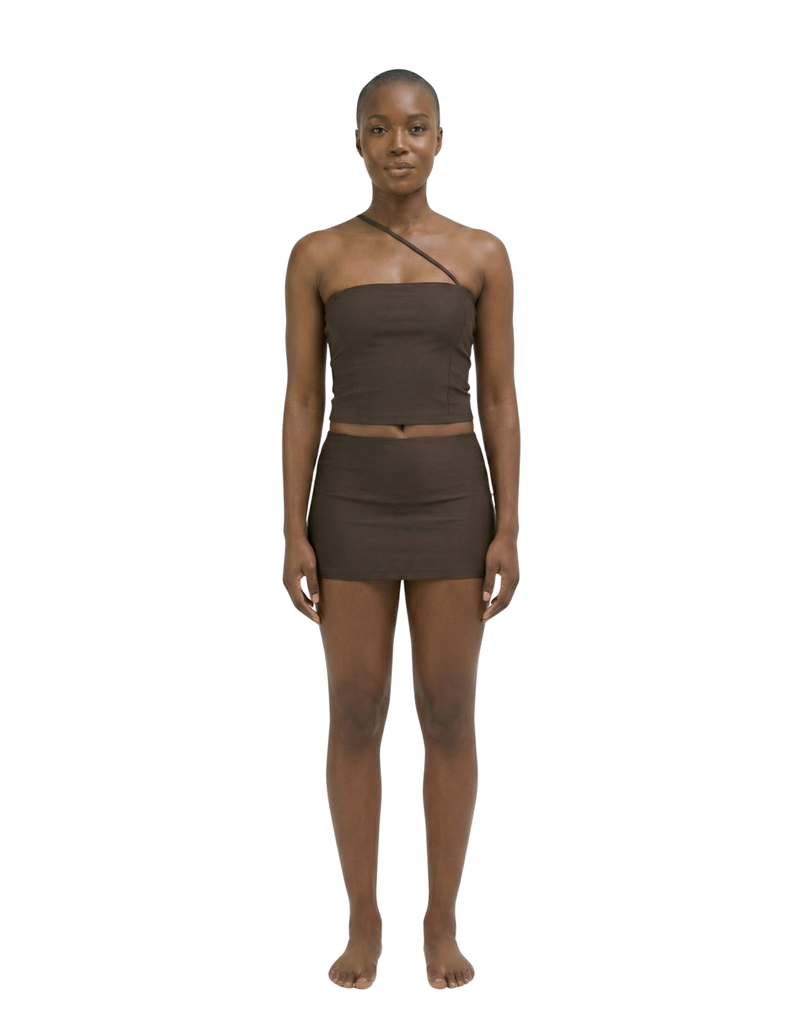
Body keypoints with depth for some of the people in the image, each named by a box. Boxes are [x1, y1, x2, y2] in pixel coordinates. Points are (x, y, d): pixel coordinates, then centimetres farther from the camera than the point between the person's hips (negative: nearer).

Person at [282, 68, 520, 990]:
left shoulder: (482, 255, 3)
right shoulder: (316, 257, 3)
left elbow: (499, 400, 2)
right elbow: (302, 402, 2)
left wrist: (509, 530, -4)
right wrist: (294, 535, -4)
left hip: (450, 499, 0)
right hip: (354, 500, 0)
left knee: (448, 717, 4)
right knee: (355, 718, 4)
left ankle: (442, 923, 21)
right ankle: (363, 922, 21)